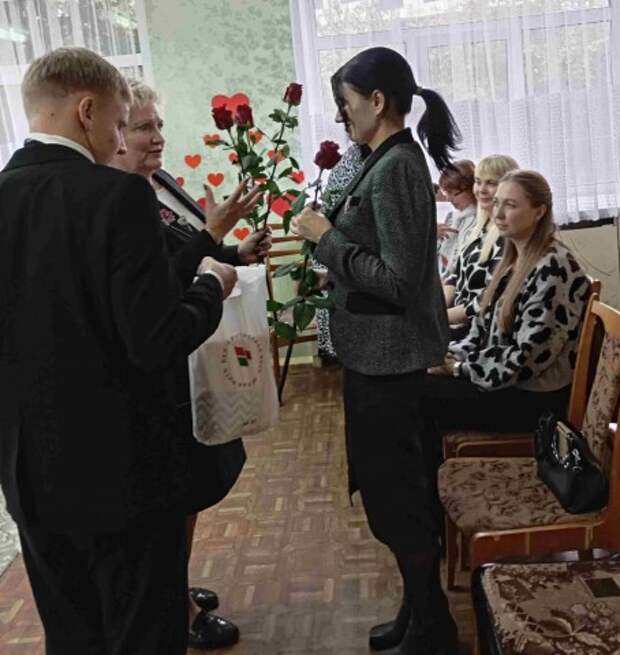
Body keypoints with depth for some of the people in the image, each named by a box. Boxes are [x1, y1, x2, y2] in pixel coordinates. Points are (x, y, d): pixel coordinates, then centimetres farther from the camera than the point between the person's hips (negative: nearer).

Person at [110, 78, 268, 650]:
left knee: (192, 480, 21)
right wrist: (212, 228, -30)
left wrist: (239, 254, 0)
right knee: (178, 486, 5)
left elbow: (193, 255, 16)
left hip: (193, 360, 9)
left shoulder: (161, 182, 6)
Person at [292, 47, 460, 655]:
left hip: (386, 355, -10)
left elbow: (397, 278, -24)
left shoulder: (395, 168, -19)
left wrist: (327, 238, -16)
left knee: (391, 491, 3)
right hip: (380, 350, 10)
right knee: (392, 482, 19)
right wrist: (330, 232, 7)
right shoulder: (392, 160, 10)